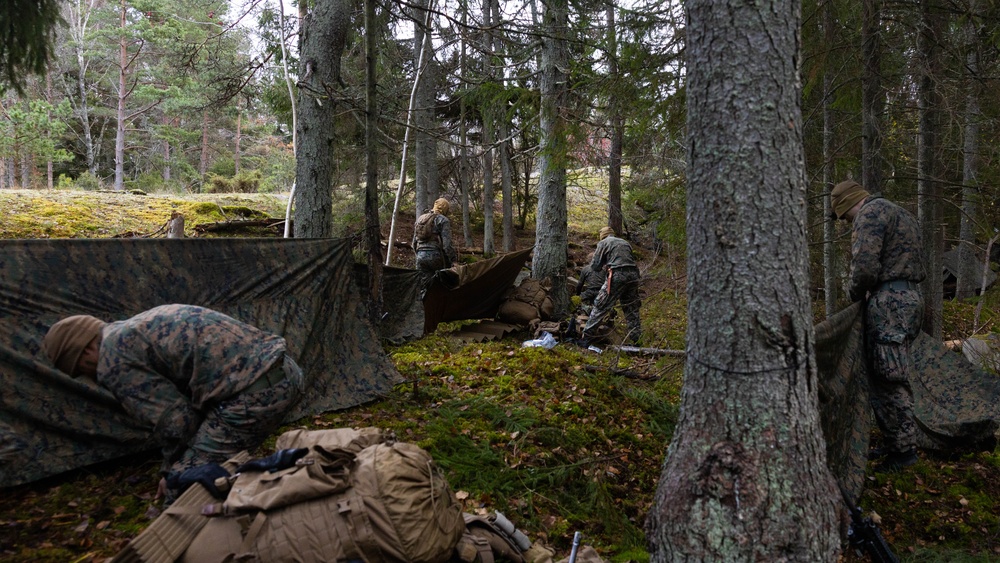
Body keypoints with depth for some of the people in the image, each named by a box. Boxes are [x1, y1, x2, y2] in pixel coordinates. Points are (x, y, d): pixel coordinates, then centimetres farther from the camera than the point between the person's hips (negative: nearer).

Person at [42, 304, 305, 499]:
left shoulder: (113, 359, -2)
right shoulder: (143, 325, 27)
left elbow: (173, 418, -4)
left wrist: (173, 469, 14)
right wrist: (179, 465, 31)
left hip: (253, 393, -10)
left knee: (185, 487, -1)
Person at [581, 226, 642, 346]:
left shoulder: (603, 243, 9)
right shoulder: (625, 242, 24)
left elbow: (595, 266, 5)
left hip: (617, 276, -5)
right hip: (633, 275, 5)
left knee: (600, 306, 1)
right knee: (632, 309, 14)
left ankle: (586, 336, 3)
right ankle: (636, 339, 17)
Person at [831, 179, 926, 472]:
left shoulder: (870, 212, -9)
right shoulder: (899, 213, 23)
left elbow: (866, 266, -20)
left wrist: (854, 294, -1)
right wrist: (866, 294, 17)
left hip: (889, 303, -11)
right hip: (909, 297, 11)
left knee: (887, 381, -5)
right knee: (894, 379, 15)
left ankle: (903, 450, 1)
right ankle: (896, 443, 21)